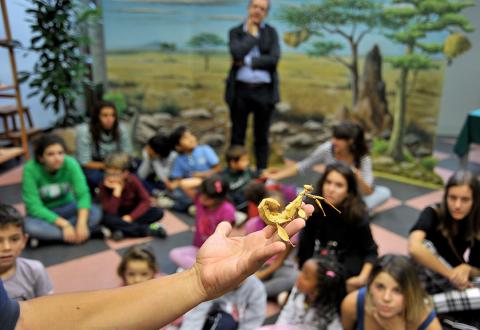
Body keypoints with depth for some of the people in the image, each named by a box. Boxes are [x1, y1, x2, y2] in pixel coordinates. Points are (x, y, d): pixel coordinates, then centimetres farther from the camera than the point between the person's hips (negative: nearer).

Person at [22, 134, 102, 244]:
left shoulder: (70, 163, -19)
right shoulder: (30, 170, -24)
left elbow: (83, 194, -22)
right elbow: (34, 207, -24)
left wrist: (82, 223, -38)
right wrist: (64, 224, -32)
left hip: (67, 207, 2)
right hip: (42, 213, -2)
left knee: (96, 212, -25)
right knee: (30, 226, -35)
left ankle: (47, 235, -19)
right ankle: (87, 233, -26)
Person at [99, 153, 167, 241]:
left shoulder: (133, 181, -18)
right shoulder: (104, 186, -20)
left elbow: (145, 201, -19)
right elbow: (110, 212, -28)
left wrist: (130, 217, -29)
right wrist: (117, 190, -35)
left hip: (133, 212, 2)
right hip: (118, 215, -1)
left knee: (158, 212, -22)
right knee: (108, 219, -36)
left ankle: (123, 229, -24)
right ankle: (149, 230, -29)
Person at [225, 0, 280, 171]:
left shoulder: (271, 32, 8)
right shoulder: (235, 31, 6)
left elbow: (274, 59, -8)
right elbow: (237, 54, -14)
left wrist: (247, 61, -9)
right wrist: (252, 33, -3)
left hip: (264, 91, 1)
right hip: (240, 90, 0)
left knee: (261, 137, 7)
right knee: (237, 136, 4)